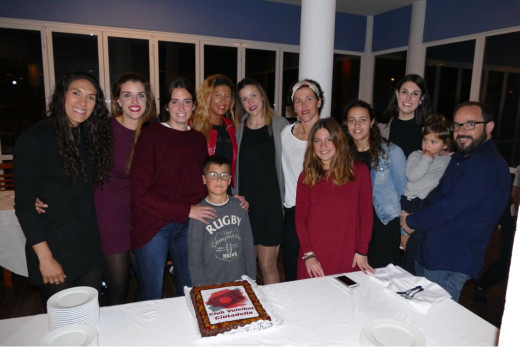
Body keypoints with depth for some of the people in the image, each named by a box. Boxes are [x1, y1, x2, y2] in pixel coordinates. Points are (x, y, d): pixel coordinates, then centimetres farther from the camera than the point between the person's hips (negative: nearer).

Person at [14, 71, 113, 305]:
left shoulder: (89, 136, 7)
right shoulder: (33, 139, -12)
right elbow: (24, 204, -14)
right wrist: (45, 257, -15)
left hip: (89, 247, 5)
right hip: (54, 249, -5)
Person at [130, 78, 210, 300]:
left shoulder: (199, 139, 8)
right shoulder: (151, 135, -7)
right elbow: (139, 192, -12)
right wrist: (186, 210, -15)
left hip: (188, 225, 5)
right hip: (153, 226, -4)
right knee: (152, 297, 8)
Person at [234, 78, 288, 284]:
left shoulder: (280, 125, -1)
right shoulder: (238, 128, 6)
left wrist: (285, 198, -3)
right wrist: (235, 197, 5)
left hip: (271, 202, -2)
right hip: (245, 201, 2)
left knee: (268, 265, 2)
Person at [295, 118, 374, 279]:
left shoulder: (359, 171, 1)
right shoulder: (307, 176, 3)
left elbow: (366, 213, 2)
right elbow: (300, 217, 1)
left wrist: (362, 252, -3)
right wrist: (308, 254, -8)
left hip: (349, 257, 0)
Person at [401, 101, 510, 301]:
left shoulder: (489, 166, -19)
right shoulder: (459, 158, 13)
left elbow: (449, 208, -23)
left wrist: (412, 221, -9)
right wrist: (413, 219, 1)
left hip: (450, 266, -9)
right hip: (427, 255, 9)